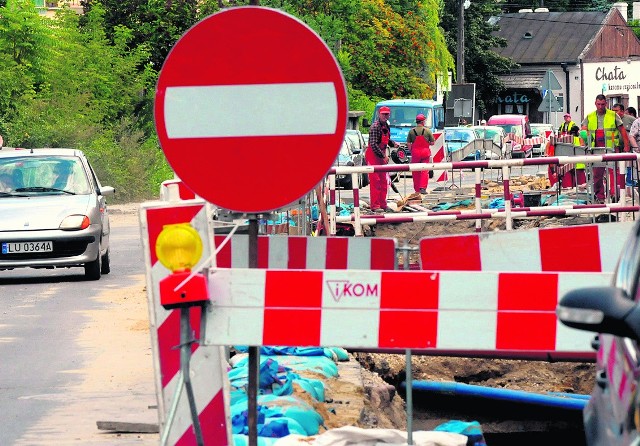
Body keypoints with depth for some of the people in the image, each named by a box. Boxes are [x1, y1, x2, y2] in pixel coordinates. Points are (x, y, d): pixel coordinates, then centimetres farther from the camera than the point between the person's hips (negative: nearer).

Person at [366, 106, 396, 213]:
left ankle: (383, 204, 18)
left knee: (384, 181, 11)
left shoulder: (386, 126, 11)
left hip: (381, 155, 9)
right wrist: (383, 156, -22)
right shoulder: (375, 127, -17)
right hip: (373, 155, -9)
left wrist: (393, 144, 4)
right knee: (375, 181, -8)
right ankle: (375, 206, -6)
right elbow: (373, 144, -23)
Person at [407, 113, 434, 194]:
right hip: (425, 151, -1)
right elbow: (432, 143, 1)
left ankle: (417, 189, 12)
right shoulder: (427, 131, -2)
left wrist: (411, 151, 9)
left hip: (415, 152, 1)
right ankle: (423, 188, -9)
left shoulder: (411, 131, 0)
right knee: (425, 171, 2)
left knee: (415, 171, 8)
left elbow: (408, 144, -2)